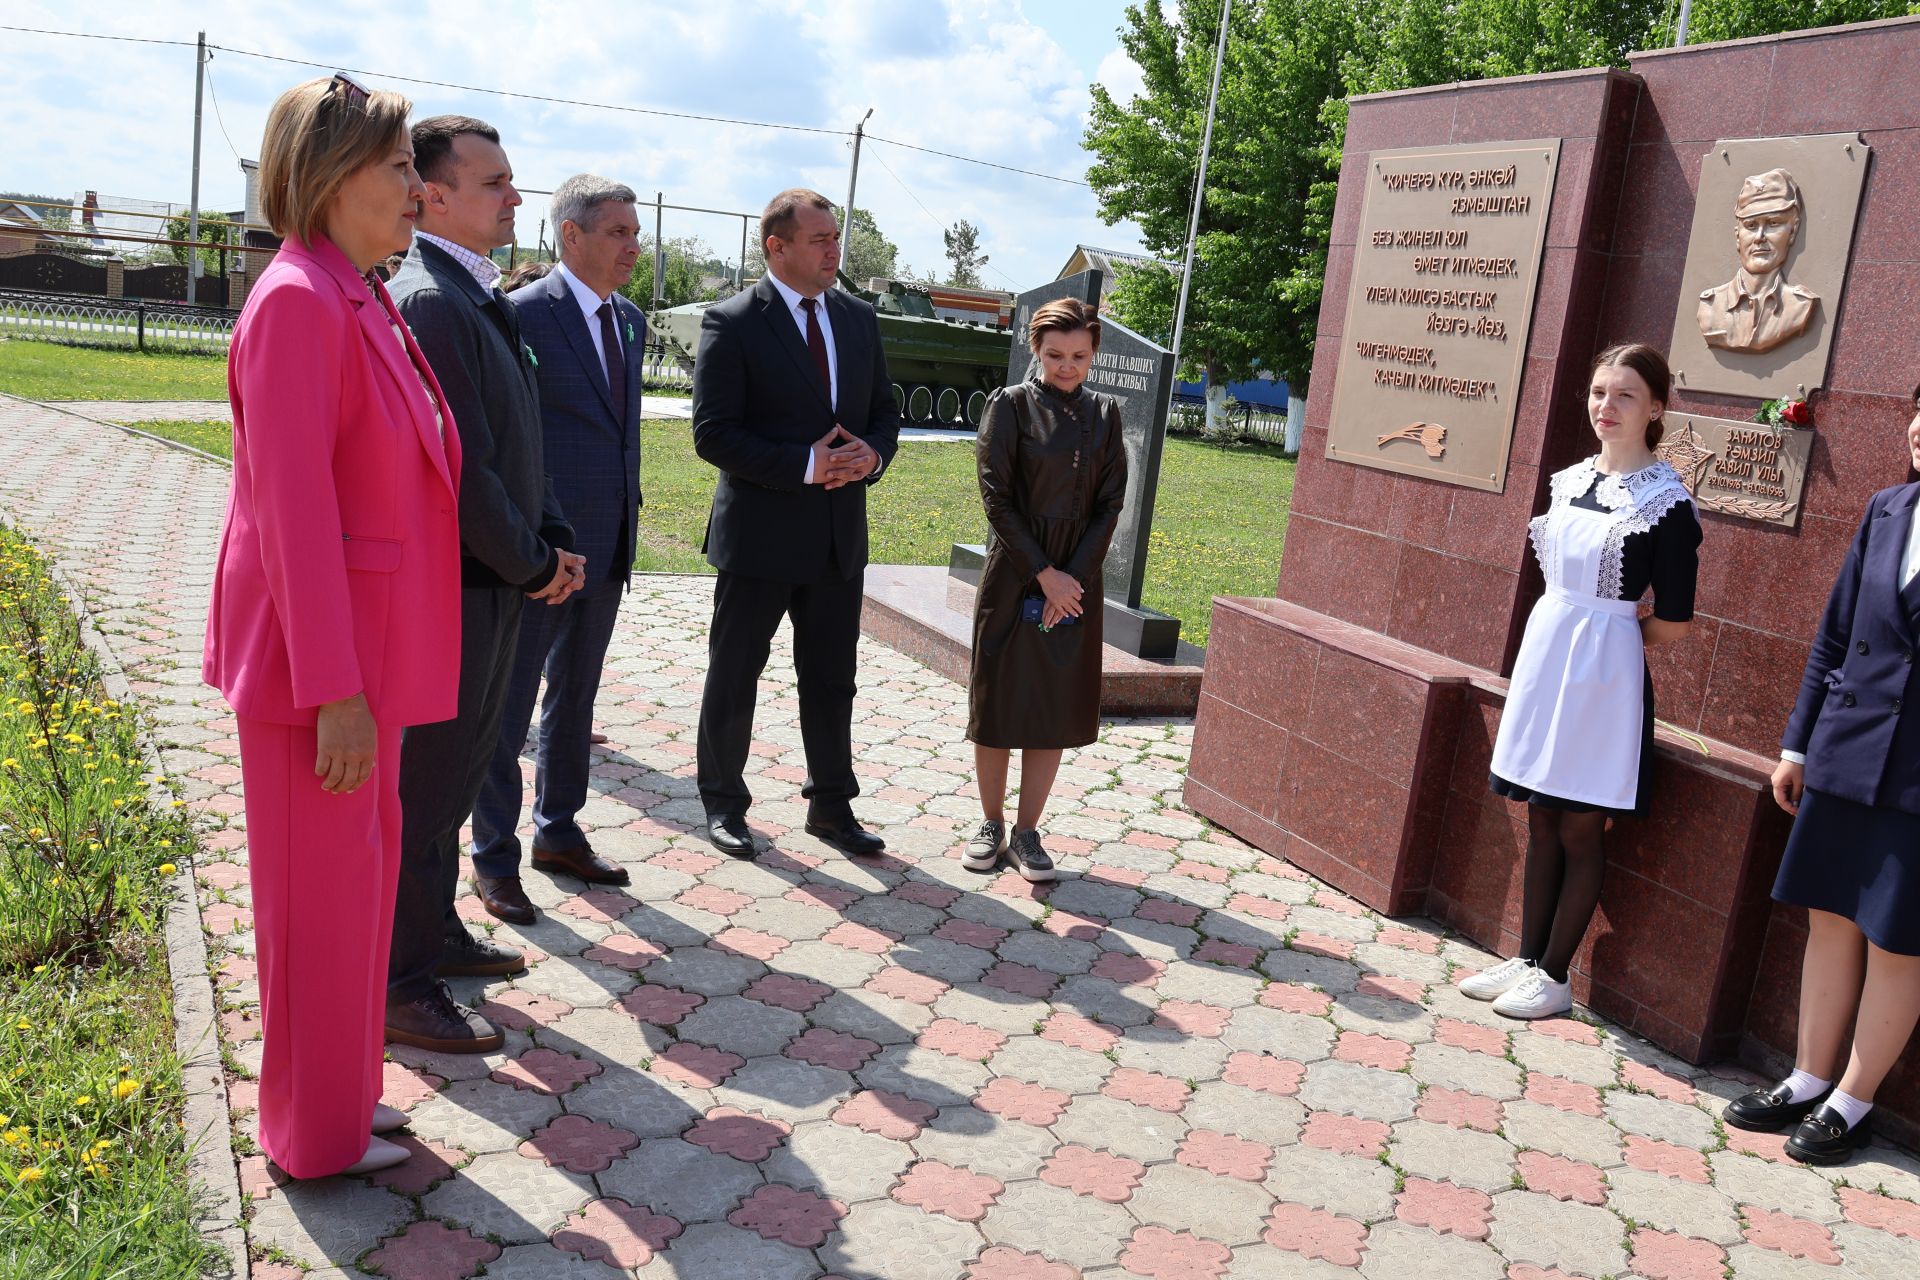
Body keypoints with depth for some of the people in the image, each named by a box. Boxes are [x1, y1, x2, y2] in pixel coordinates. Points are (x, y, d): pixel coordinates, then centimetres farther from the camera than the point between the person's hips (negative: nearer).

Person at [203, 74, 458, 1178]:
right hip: (320, 655, -9)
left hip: (366, 648, 9)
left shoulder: (363, 304, 11)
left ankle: (341, 1094, 37)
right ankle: (319, 1136, 23)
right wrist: (335, 692, -22)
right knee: (322, 890, 4)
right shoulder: (298, 302, -17)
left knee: (365, 870, 19)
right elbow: (292, 509, -21)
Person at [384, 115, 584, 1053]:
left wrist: (556, 545, 6)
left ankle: (434, 932, 36)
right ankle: (403, 985, 13)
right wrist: (532, 565, -12)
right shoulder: (428, 303, -19)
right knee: (428, 786, 1)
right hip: (454, 591, -10)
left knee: (454, 773, 20)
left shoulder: (481, 300, 13)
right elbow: (462, 468, -23)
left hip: (495, 587, 10)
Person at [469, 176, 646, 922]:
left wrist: (628, 514, 14)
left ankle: (558, 832, 33)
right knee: (507, 708, 5)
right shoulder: (524, 315, -13)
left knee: (574, 700, 18)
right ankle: (494, 859, 17)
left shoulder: (629, 322, 10)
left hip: (607, 551, 8)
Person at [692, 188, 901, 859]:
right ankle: (723, 802, 26)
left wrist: (873, 454, -9)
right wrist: (805, 465, -22)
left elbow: (884, 411, 15)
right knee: (733, 678, 10)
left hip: (841, 534, 5)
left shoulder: (858, 319, 8)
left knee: (832, 682, 14)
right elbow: (713, 433, -15)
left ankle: (831, 805, 27)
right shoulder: (732, 322, -10)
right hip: (760, 533, -5)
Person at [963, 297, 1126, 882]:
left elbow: (1110, 504, 2)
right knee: (998, 703, 5)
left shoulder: (1104, 414, 6)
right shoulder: (1010, 405, -4)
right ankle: (991, 825, 20)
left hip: (1076, 581, 3)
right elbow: (996, 496, -9)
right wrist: (1043, 573, -13)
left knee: (1058, 711, 6)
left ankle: (1027, 833, 17)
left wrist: (1073, 576, -9)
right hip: (1014, 579, -3)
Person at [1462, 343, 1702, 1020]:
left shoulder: (1665, 500, -12)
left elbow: (1673, 620, -11)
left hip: (1604, 672, -6)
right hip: (1543, 653, 6)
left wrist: (1604, 637, 2)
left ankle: (1553, 976, 13)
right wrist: (1564, 635, 8)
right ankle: (1527, 958, 21)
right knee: (1542, 821, 12)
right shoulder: (1569, 480, 8)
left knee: (1579, 830, 3)